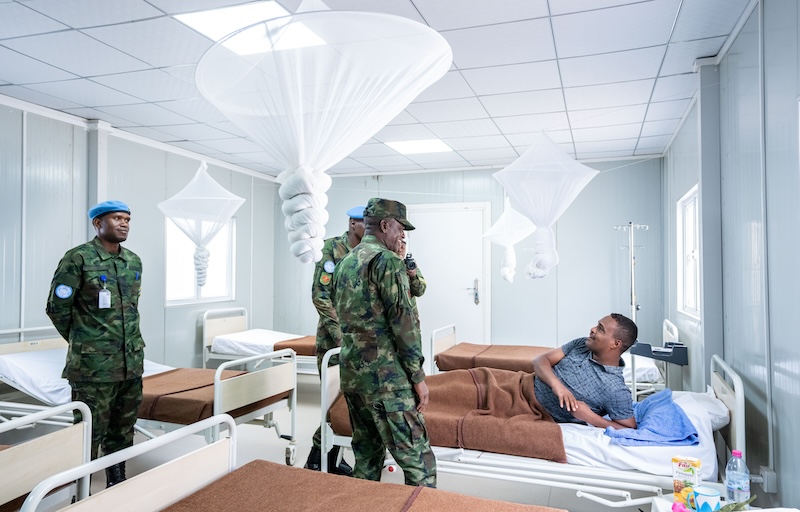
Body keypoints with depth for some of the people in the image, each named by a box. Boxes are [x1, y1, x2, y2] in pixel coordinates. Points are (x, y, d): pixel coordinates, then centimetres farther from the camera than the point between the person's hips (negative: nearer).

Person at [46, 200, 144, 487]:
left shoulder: (134, 262, 10)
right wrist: (82, 342, 4)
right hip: (94, 365, -6)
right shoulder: (79, 258, -9)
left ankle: (117, 487, 30)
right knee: (90, 433, 3)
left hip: (132, 362, 6)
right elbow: (57, 307, -4)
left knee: (123, 430, 15)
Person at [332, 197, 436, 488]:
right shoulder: (387, 260, -12)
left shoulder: (344, 264, 14)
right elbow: (403, 320, -16)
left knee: (366, 455, 17)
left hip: (351, 375, 9)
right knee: (418, 461, -3)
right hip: (386, 378, -9)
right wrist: (418, 376, -12)